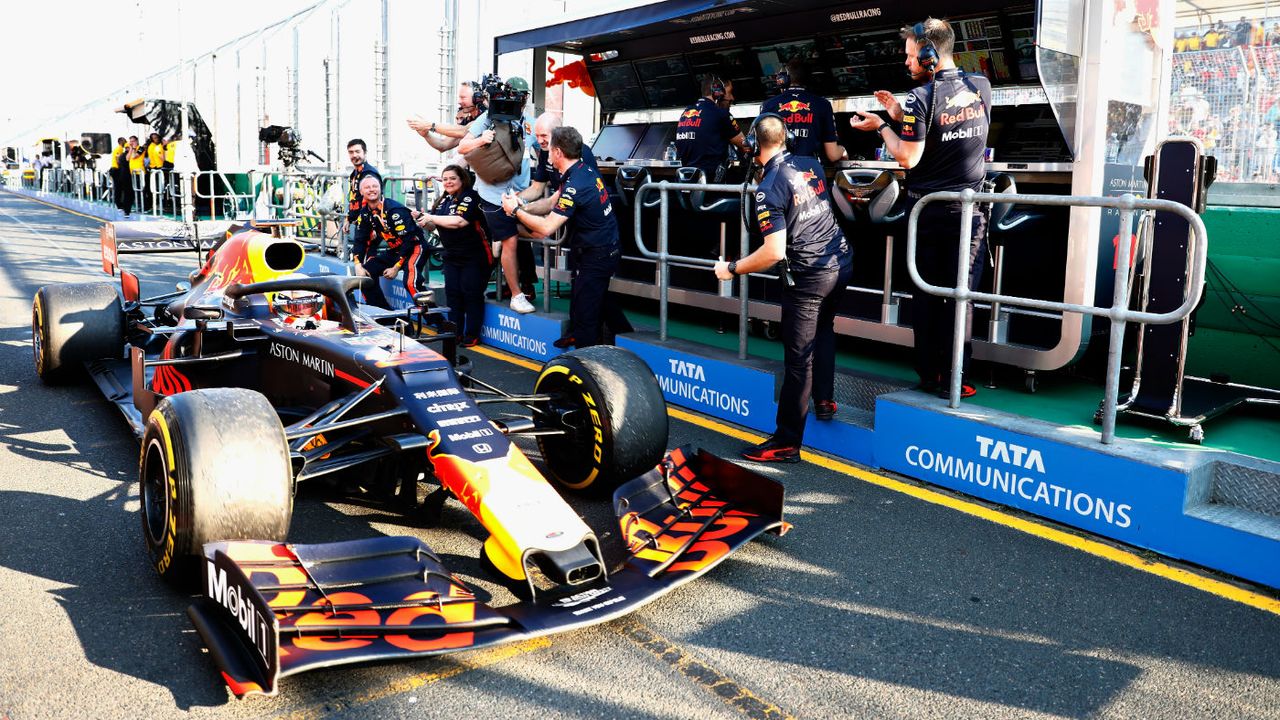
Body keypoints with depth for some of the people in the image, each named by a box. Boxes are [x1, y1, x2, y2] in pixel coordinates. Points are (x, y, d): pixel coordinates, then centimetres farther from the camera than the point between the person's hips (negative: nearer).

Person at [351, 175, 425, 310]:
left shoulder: (394, 210, -21)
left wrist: (396, 267, -20)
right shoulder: (365, 213, 3)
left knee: (410, 283, -33)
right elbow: (360, 240, 8)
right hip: (393, 250, 9)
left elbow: (409, 240, -23)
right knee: (366, 274, -1)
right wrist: (358, 266, -7)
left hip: (414, 247, -9)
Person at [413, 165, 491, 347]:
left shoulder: (470, 197, -12)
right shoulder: (443, 200, 11)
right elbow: (434, 227, 18)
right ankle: (455, 333, 14)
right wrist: (423, 220, -4)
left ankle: (472, 335, 3)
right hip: (452, 256, 8)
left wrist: (431, 217, -16)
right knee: (452, 293, 6)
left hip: (475, 257, -7)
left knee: (471, 294, -4)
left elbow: (459, 221, -25)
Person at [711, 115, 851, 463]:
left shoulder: (768, 189, -16)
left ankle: (786, 443, 5)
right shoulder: (811, 164, 5)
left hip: (808, 276, -8)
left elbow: (774, 252, -21)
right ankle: (825, 400, 37)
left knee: (798, 358, -2)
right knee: (823, 329, 30)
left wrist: (732, 269, -9)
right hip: (841, 262, 8)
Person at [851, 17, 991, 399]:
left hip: (927, 211, -2)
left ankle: (927, 374, 15)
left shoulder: (920, 98, -13)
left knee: (926, 294, 9)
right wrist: (901, 116, 11)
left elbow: (908, 158, -13)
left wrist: (882, 127, 1)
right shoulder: (981, 87, 3)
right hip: (967, 209, 2)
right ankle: (950, 379, 5)